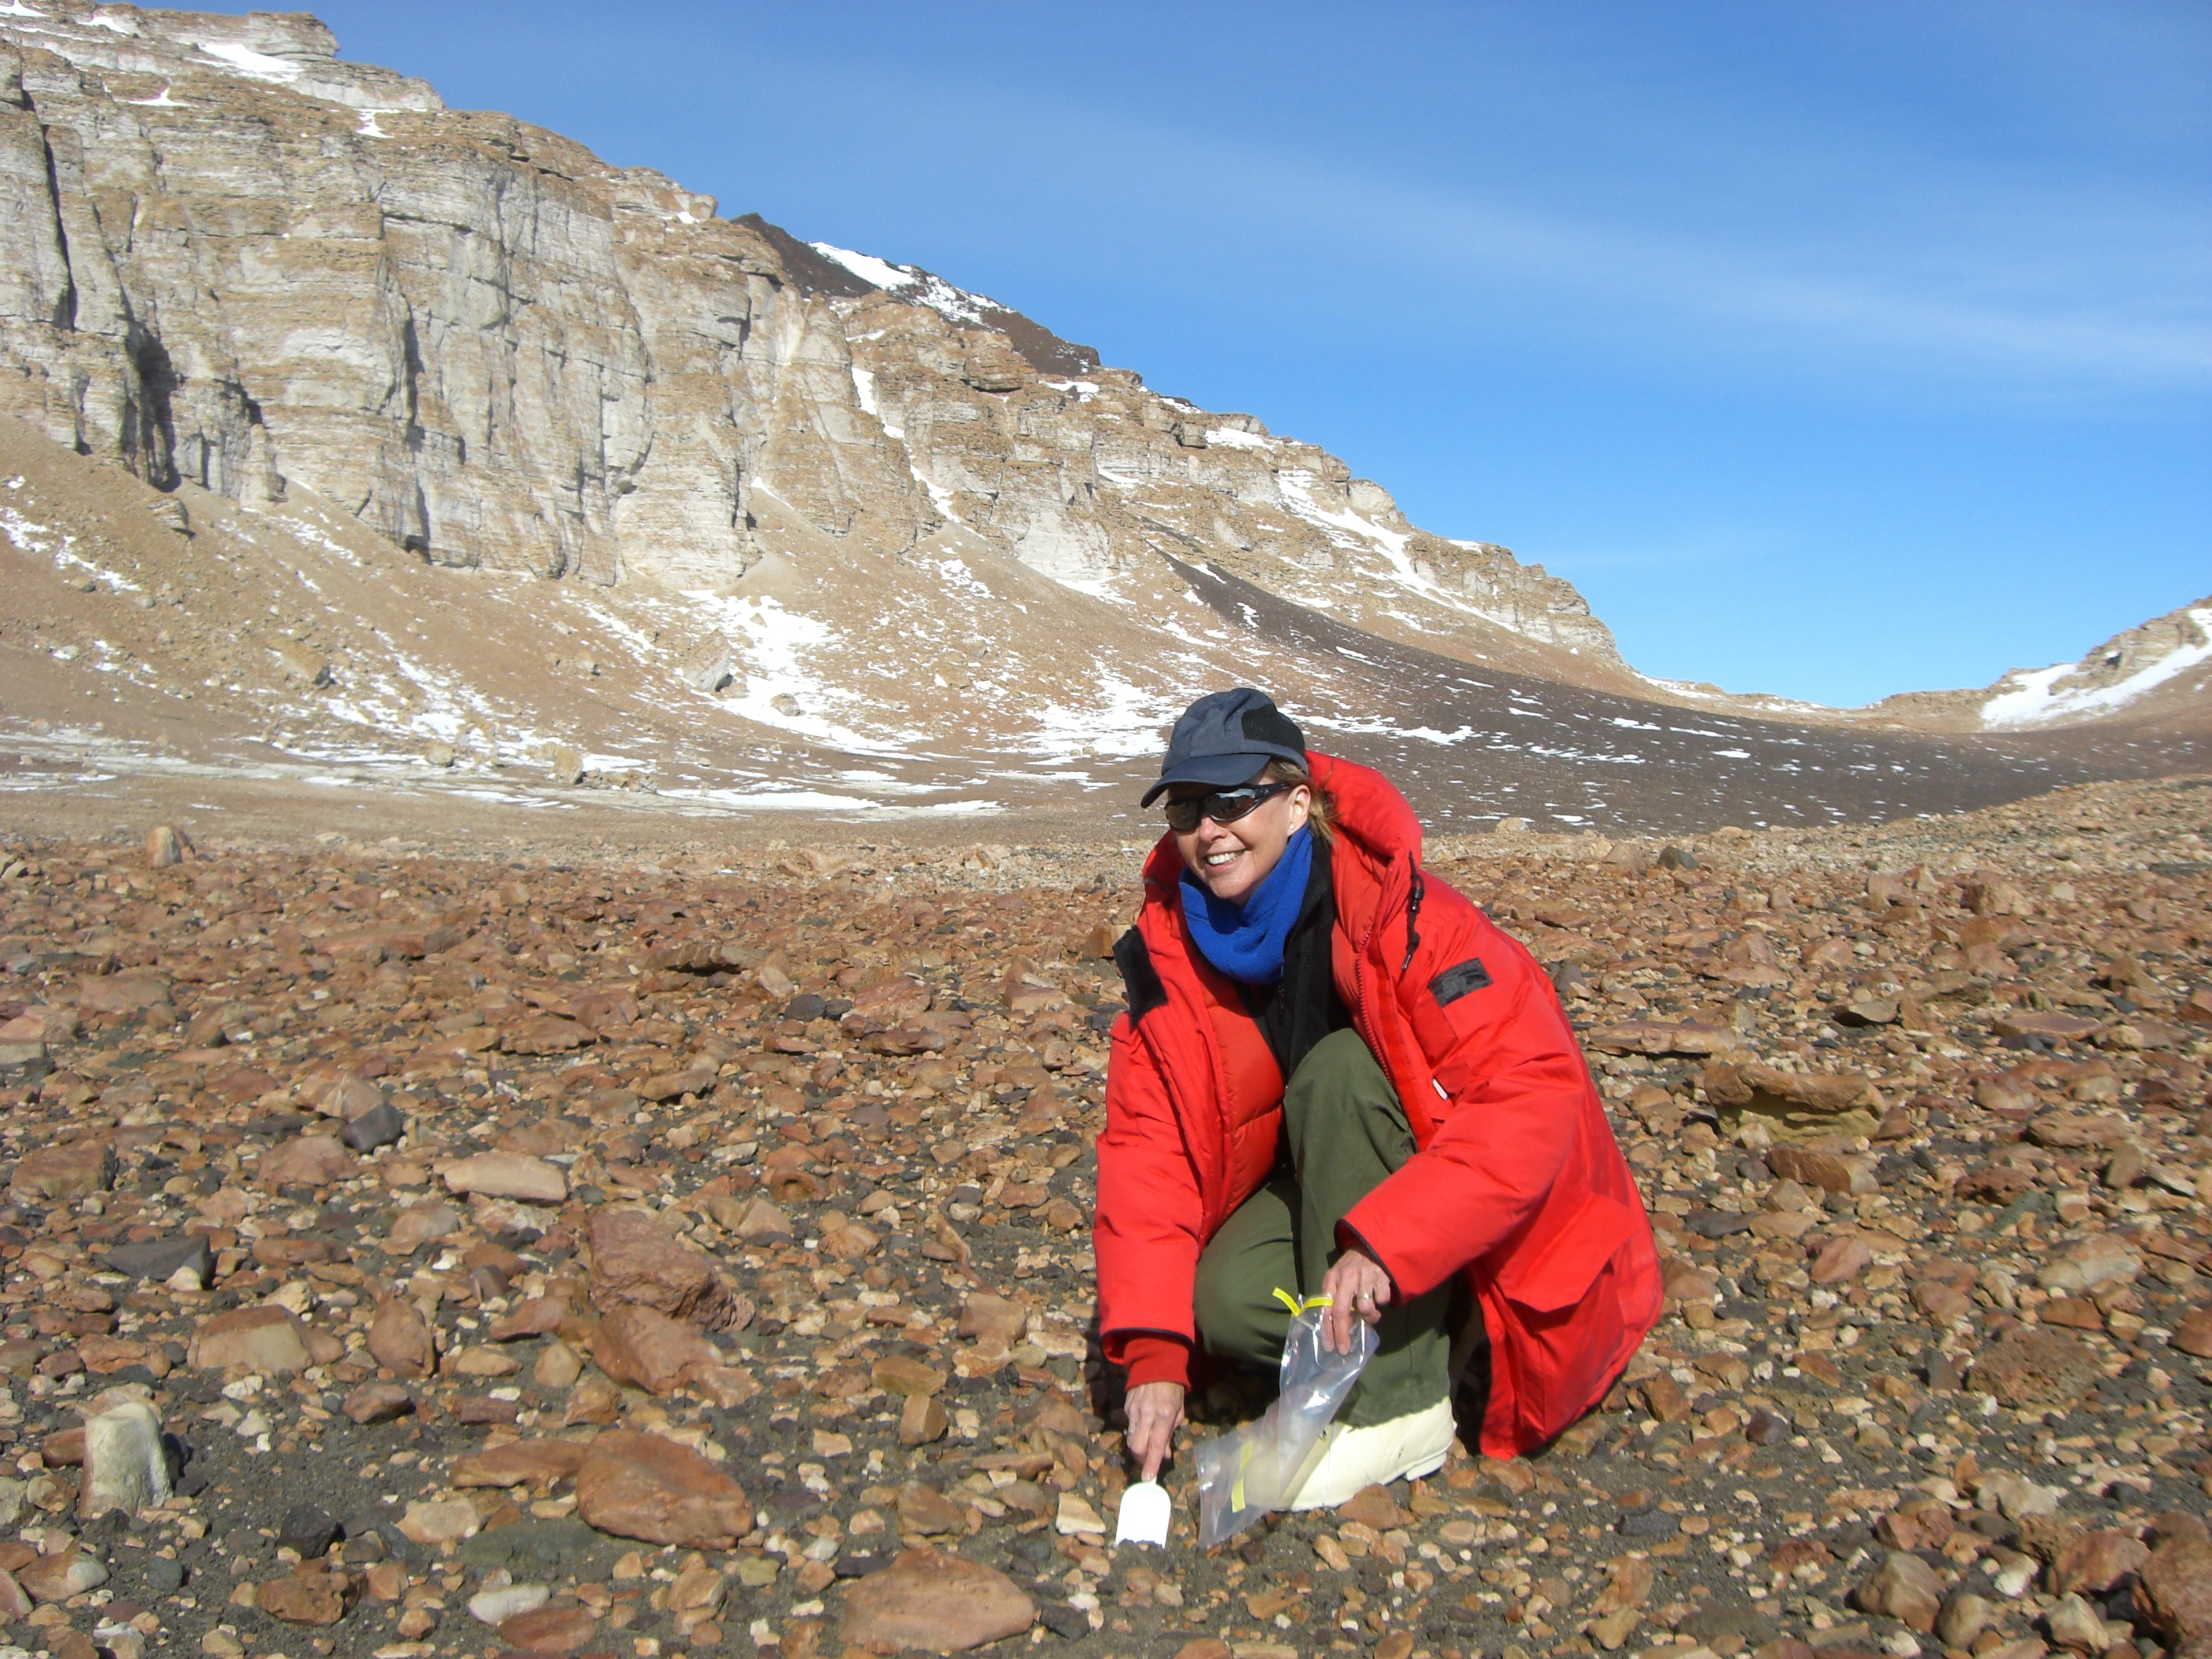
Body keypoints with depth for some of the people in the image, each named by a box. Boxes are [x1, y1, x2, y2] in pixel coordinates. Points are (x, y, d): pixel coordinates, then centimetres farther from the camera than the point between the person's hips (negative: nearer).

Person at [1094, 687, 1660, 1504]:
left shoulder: (1405, 915, -27)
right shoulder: (1171, 946, -11)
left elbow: (1535, 1095, -33)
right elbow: (1146, 1144, -12)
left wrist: (1384, 1243, -42)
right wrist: (1154, 1352, -22)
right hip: (1328, 1188, 4)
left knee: (1338, 1069, -31)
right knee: (1225, 1300, -25)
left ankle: (1397, 1407, -23)